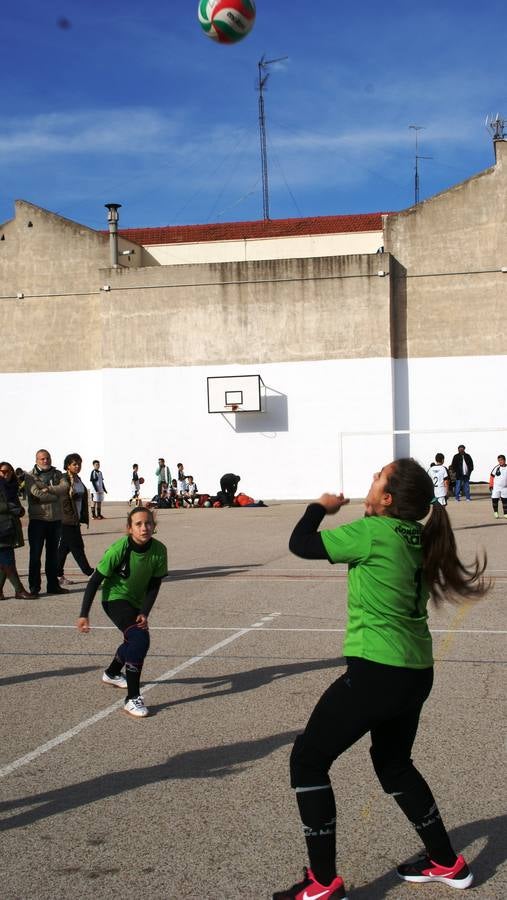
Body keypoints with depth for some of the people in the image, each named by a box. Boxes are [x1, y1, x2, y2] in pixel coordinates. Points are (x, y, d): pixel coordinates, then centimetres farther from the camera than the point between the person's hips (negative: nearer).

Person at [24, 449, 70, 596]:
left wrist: (49, 489, -19)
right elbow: (37, 494, -18)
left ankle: (53, 585, 21)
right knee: (35, 554, -1)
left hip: (55, 519, 4)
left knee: (53, 554, 12)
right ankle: (34, 587, 5)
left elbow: (65, 487, -8)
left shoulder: (57, 474, 10)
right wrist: (56, 495, -10)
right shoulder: (30, 476, -3)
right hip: (38, 519, -4)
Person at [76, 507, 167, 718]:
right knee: (140, 639, -26)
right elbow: (95, 581, -22)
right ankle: (132, 698, -20)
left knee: (134, 640, 27)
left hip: (137, 601, 6)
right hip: (115, 598, -6)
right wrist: (84, 615, -23)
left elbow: (154, 585, -9)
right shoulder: (119, 549, -29)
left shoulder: (159, 550, -19)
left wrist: (145, 613, -20)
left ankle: (112, 673, 59)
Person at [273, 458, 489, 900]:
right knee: (394, 763, 28)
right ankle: (447, 863, 36)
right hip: (416, 673, 9)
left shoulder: (374, 532, -16)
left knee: (307, 760, 5)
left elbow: (301, 543, -8)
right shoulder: (417, 536, 5)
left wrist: (322, 506, 7)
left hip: (376, 672, -8)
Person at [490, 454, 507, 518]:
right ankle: (495, 512, 16)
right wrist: (491, 486, -1)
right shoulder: (496, 468, -3)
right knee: (494, 499, -3)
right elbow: (492, 477, 2)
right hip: (496, 487, -1)